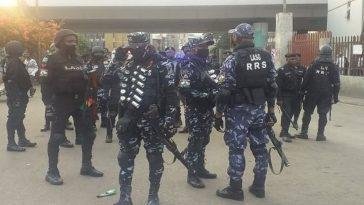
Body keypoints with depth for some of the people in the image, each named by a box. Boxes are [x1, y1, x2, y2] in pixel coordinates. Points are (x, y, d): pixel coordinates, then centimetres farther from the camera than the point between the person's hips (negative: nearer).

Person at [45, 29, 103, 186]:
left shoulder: (77, 59, 14)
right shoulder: (54, 60, -6)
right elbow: (51, 82, -12)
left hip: (80, 101, 7)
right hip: (62, 102, -7)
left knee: (89, 133, 11)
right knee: (57, 136, -1)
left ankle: (86, 166, 26)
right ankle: (52, 172, 10)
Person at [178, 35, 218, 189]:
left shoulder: (206, 65, 13)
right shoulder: (189, 67, -14)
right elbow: (185, 90, -26)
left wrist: (215, 95, 3)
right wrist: (207, 95, -24)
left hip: (207, 111, 8)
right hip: (195, 112, -8)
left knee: (203, 141, 16)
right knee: (195, 142, -2)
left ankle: (200, 169, 29)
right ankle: (192, 174, 8)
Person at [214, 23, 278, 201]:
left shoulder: (233, 59, -12)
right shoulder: (266, 56, 5)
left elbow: (224, 91, -13)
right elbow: (272, 86, 8)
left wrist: (218, 115, -5)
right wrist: (271, 110, 16)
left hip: (238, 111, -5)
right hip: (259, 109, 6)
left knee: (236, 150, 2)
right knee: (260, 148, 13)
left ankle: (235, 189, 10)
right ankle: (259, 187, 23)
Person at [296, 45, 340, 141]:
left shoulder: (314, 65, 0)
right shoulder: (334, 67, 1)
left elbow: (306, 79, -2)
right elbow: (336, 84, 1)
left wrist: (303, 90, 5)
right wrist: (335, 97, 7)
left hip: (312, 93, 0)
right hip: (326, 95, 0)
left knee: (307, 112, 8)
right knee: (323, 114, 5)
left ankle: (304, 132, 8)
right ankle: (320, 135, 6)